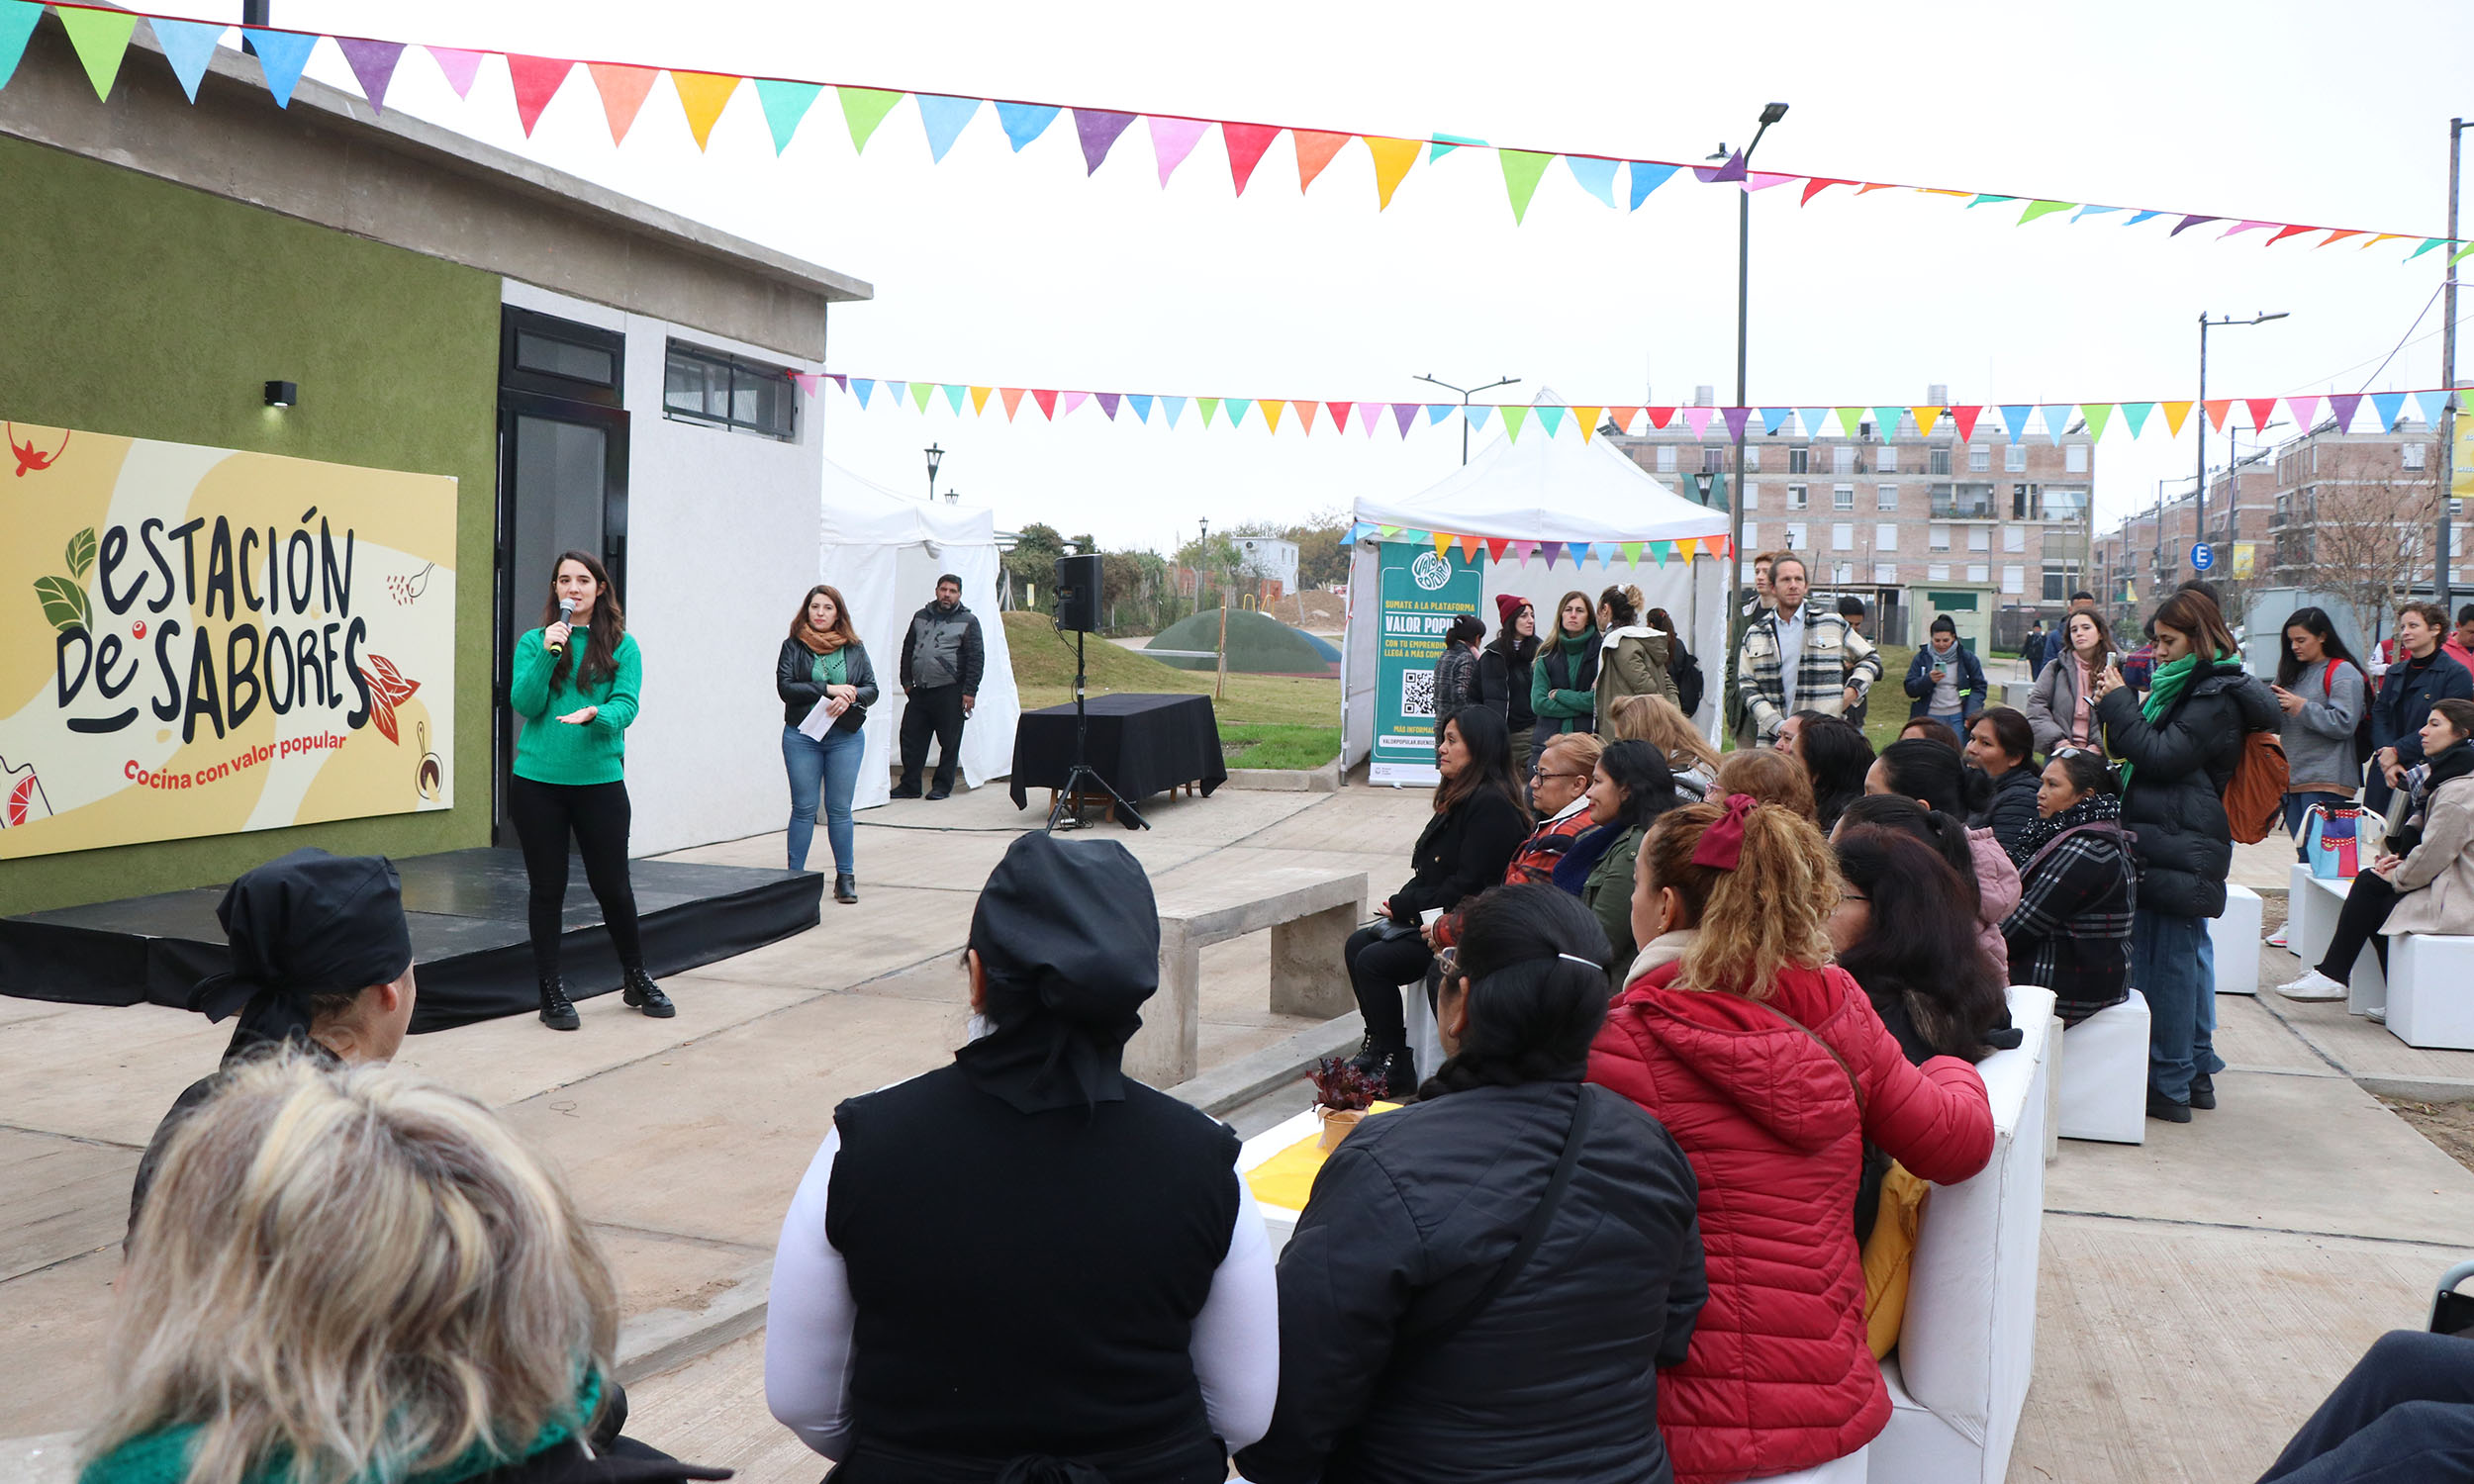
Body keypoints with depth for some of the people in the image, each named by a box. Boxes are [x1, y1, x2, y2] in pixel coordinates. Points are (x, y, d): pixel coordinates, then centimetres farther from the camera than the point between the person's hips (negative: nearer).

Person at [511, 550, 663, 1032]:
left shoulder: (622, 645, 3)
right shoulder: (534, 641, 6)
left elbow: (626, 706, -7)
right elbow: (524, 705, -5)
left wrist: (595, 714, -28)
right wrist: (547, 654, -16)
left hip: (600, 780, 0)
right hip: (537, 780, 1)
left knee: (612, 884, 6)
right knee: (547, 887, 7)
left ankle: (637, 980, 26)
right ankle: (551, 991, 18)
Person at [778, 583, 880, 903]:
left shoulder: (854, 648, 8)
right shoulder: (793, 646, 3)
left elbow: (872, 690, 4)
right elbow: (785, 687, -8)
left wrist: (851, 697, -17)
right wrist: (828, 689, -15)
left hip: (845, 737, 1)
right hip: (802, 736, -1)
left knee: (840, 808, 3)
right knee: (804, 808, 1)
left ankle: (845, 877, 10)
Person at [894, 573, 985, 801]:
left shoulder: (968, 620, 0)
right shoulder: (921, 617, 14)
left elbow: (976, 658, -3)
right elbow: (908, 649, 21)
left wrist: (969, 692, -8)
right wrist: (906, 681, 13)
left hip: (950, 693, -4)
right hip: (919, 691, 4)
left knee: (949, 742, 2)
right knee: (911, 738, 4)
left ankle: (943, 786, 13)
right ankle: (909, 785, 13)